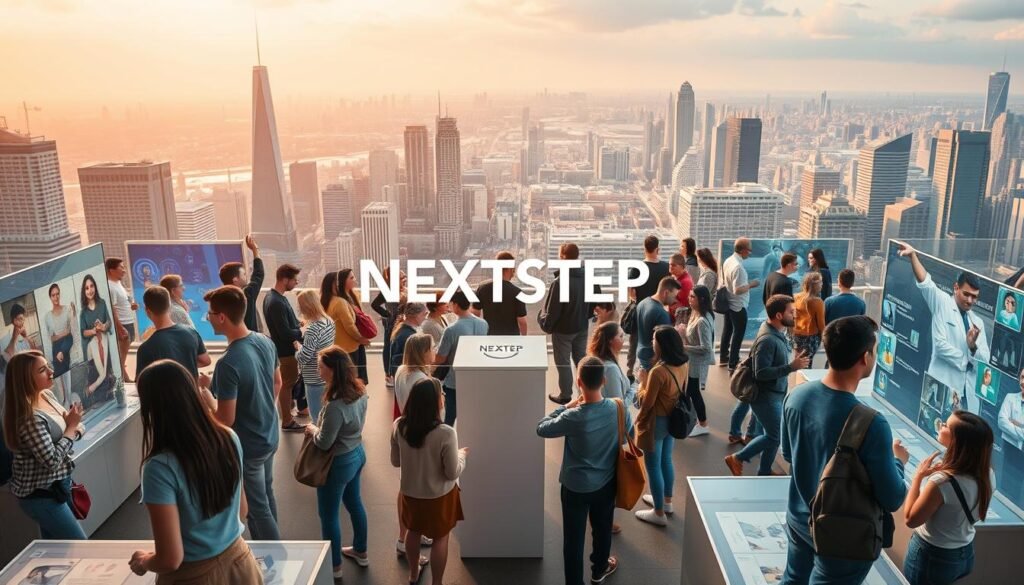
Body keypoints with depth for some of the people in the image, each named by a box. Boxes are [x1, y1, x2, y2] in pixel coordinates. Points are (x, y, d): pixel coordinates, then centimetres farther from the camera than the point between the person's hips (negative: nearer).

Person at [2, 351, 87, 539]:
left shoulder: (47, 395, -2)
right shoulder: (30, 418, -28)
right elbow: (52, 461, -28)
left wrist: (75, 426, -13)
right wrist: (71, 427, -19)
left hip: (54, 485, 9)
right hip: (40, 494, -8)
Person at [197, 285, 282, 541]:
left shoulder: (228, 364, -30)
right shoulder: (266, 342, -6)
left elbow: (225, 420, -24)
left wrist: (205, 390, -10)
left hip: (247, 446, -8)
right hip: (269, 437, 8)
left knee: (257, 507, 11)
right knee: (266, 497, 25)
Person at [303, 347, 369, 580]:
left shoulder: (336, 405, -34)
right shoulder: (359, 390, -7)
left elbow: (324, 443, -23)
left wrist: (312, 429, -4)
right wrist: (320, 427, 5)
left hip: (339, 463, -8)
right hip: (356, 454, 8)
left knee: (328, 515, 12)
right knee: (354, 503, 26)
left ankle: (334, 566, 30)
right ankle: (360, 551, 44)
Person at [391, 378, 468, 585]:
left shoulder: (399, 426, -16)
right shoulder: (445, 433, -30)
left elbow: (395, 461, -1)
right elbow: (453, 473, -20)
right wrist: (462, 454, -2)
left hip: (410, 493, 5)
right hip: (439, 496, -5)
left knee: (414, 531, 28)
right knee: (440, 538, 18)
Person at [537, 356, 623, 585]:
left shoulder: (573, 418, -29)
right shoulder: (619, 408, -17)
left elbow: (541, 429, -13)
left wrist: (566, 407, -6)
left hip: (576, 487, -4)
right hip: (606, 484, 4)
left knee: (574, 538, 13)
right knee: (602, 528, 27)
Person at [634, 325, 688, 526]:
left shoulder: (659, 371, -31)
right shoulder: (684, 365, -6)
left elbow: (646, 402, -21)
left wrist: (642, 383, -3)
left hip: (656, 423, -8)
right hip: (673, 419, 8)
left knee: (653, 467, 8)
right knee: (666, 461, 25)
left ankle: (659, 513, 21)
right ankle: (666, 501, 43)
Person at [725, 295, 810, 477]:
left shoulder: (778, 334, 5)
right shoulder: (768, 340, -27)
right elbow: (761, 373, -29)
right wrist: (791, 367, -30)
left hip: (775, 394, 10)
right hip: (766, 397, -9)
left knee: (773, 435, 17)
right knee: (774, 436, 0)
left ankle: (764, 472, 31)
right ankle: (737, 458, 12)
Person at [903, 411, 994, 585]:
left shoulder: (943, 482, -32)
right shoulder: (987, 475, -11)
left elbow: (910, 519, -22)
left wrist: (919, 476, -19)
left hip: (932, 558, -6)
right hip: (966, 554, 7)